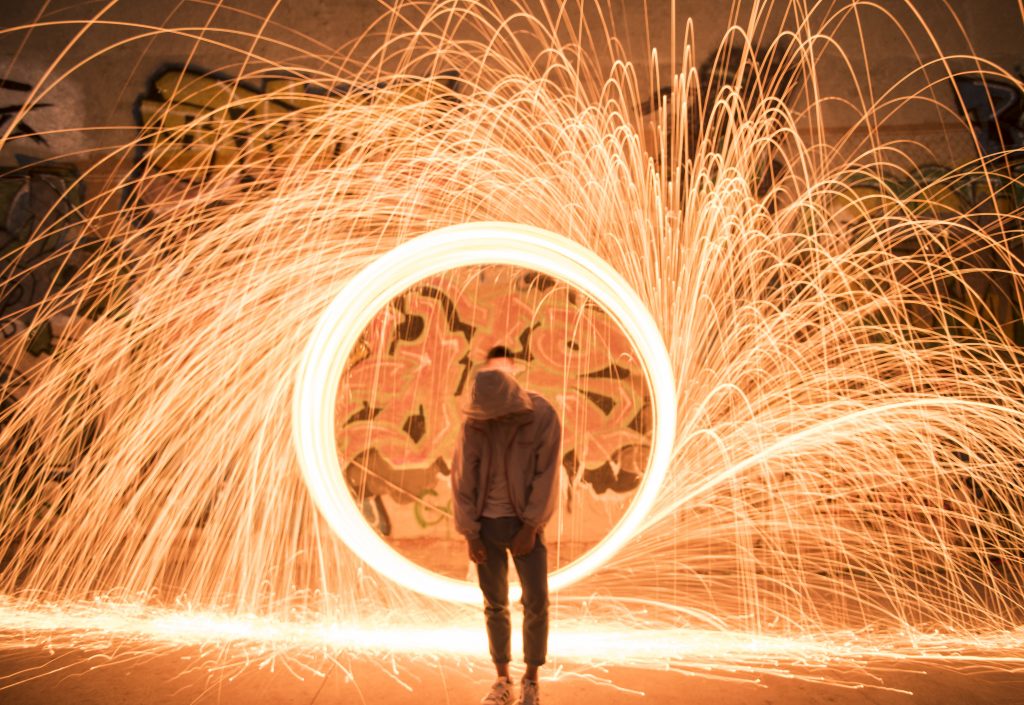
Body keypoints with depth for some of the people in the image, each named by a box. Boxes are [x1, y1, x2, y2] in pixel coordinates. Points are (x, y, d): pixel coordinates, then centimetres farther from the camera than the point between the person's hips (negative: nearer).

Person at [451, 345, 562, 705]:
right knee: (495, 605, 7)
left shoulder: (544, 417, -14)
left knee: (536, 602, -4)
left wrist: (531, 528, -13)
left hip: (524, 523, -1)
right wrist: (470, 535, -6)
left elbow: (546, 476, -12)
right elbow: (462, 479, -6)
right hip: (486, 524, 1)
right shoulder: (473, 422, -9)